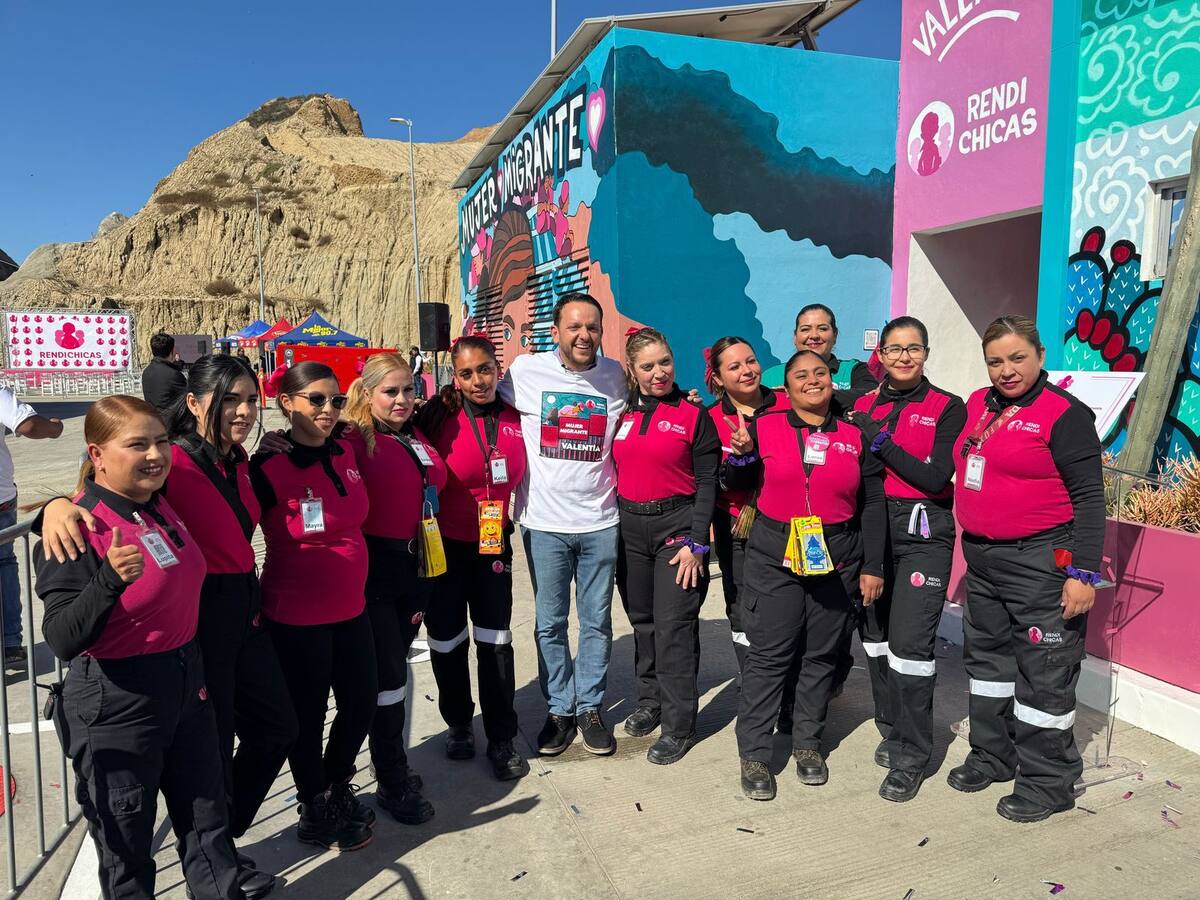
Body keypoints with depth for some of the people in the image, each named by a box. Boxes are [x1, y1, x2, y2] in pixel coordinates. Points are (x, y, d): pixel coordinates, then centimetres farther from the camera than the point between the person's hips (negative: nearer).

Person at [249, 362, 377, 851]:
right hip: (297, 617, -6)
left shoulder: (345, 453, 1)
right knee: (307, 715, 10)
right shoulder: (268, 467, -16)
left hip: (350, 608, 6)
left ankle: (336, 788, 42)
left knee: (361, 704, 16)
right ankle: (315, 810, 34)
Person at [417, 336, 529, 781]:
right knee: (448, 640, 10)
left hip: (494, 544, 2)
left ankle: (501, 739, 18)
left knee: (495, 641, 5)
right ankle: (458, 724, 32)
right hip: (445, 545, -2)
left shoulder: (515, 420, -1)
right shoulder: (441, 418, -12)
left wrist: (504, 519, 6)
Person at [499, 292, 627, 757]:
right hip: (545, 522, -1)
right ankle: (559, 709, 26)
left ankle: (590, 707, 28)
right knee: (550, 623, 9)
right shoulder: (526, 370, -5)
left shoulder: (614, 375, 3)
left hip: (600, 522, 1)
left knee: (597, 622, 11)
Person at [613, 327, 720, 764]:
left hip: (677, 526, -4)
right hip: (629, 527, 4)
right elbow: (613, 470, 11)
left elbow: (707, 483, -5)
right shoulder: (622, 413, 7)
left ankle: (679, 725, 7)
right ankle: (651, 701, 31)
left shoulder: (693, 415, -3)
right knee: (642, 621, 14)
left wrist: (697, 543, -11)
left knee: (674, 625, -4)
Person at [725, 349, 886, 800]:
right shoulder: (765, 427, 1)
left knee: (822, 655, 10)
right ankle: (754, 754, 9)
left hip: (837, 561, 2)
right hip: (775, 559, -2)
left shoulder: (854, 437, 7)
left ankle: (808, 743, 27)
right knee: (768, 655, -2)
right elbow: (739, 485, 9)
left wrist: (873, 567, 6)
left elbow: (872, 505, 9)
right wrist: (743, 454, -13)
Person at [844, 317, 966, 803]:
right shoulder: (862, 407, 10)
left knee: (909, 641, -10)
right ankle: (891, 729, 30)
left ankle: (909, 756, 4)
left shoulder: (947, 408, -1)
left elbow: (937, 478, -12)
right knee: (874, 633, 10)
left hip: (922, 532, -4)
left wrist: (881, 442, -13)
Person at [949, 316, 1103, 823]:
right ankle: (992, 756, 35)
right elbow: (958, 470, 23)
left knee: (1043, 673, 1)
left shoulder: (1064, 415, -10)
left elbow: (1089, 498, -12)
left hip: (1040, 560, -7)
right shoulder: (978, 405, 9)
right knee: (987, 657, 18)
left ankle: (1048, 782, 17)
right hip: (981, 557, 7)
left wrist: (1084, 572, -17)